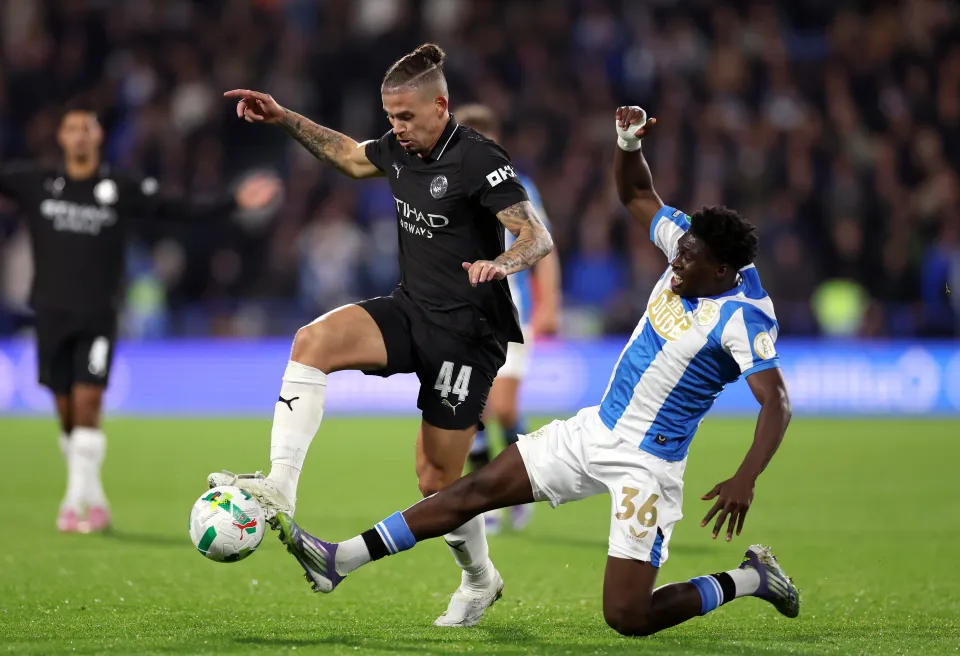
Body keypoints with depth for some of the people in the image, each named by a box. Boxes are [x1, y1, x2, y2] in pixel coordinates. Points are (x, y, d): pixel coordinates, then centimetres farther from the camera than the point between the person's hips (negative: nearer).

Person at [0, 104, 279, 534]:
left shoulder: (124, 190, 3)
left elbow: (186, 212, 6)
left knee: (87, 403, -13)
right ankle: (95, 500, 20)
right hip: (52, 313, 2)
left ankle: (75, 502, -7)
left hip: (98, 316, -2)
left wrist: (237, 203, -4)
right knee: (67, 414, 4)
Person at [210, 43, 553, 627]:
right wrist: (285, 119, 20)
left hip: (467, 332, -7)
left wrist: (500, 263, -41)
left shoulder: (479, 160, -17)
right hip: (411, 311, 7)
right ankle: (279, 487, -23)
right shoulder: (400, 149, 4)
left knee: (438, 480, 0)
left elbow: (539, 239, -20)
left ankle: (479, 581, 26)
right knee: (314, 340, -20)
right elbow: (351, 156, 27)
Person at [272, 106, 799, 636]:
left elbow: (776, 403, -30)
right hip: (594, 429, 8)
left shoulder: (742, 318, -23)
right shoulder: (686, 243, -1)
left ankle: (752, 579, 12)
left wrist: (745, 480, -43)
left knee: (628, 618, -10)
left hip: (647, 463, -8)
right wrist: (628, 143, -7)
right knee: (478, 489, 4)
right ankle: (339, 560, 7)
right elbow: (635, 194, 13)